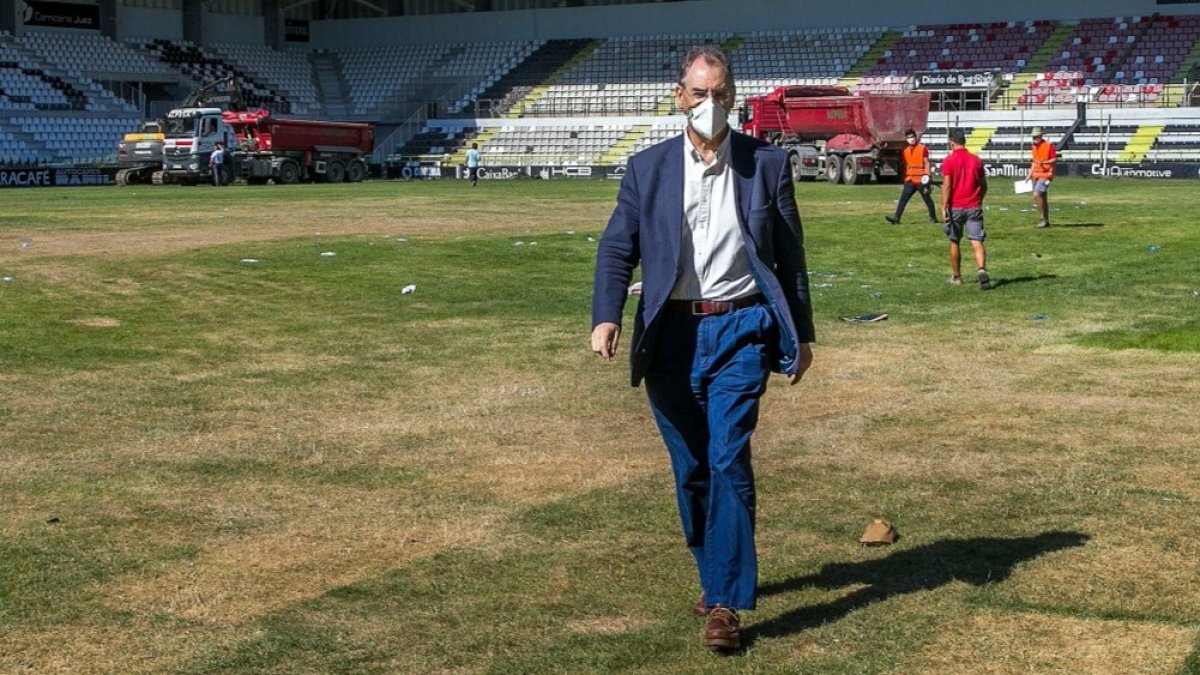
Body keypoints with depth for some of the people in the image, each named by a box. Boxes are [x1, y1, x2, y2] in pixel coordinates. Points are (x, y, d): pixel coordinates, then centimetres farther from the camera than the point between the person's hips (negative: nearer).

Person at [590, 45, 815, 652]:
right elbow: (617, 249, 1)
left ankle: (726, 601, -7)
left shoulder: (767, 164, 4)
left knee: (728, 461, -12)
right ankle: (715, 576, 29)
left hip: (739, 331, -2)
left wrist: (802, 334, 9)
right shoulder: (646, 169, 6)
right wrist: (606, 317, -15)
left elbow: (789, 254, 9)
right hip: (671, 333, 2)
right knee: (690, 468, 10)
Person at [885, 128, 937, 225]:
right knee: (903, 199, -3)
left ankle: (933, 218, 17)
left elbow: (926, 163, -6)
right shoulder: (904, 150, 11)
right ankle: (896, 218, -8)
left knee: (927, 199, 5)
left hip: (921, 180, -5)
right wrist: (904, 177, 20)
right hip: (909, 180, 5)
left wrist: (927, 174, -17)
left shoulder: (922, 148, -4)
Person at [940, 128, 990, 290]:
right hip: (974, 207, 2)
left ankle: (956, 276, 24)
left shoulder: (948, 161, -7)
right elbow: (984, 185, 11)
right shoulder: (976, 160, 6)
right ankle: (982, 270, -28)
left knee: (954, 242, 15)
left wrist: (944, 208, -11)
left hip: (955, 208, -2)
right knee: (977, 242, -5)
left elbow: (946, 186, -13)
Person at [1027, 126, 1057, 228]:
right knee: (1041, 197, 10)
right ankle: (1046, 220, 18)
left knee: (1037, 194, -21)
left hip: (1046, 174, -8)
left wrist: (1043, 162, -25)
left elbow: (1055, 160, -10)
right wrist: (1030, 174, 18)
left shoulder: (1049, 145, -9)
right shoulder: (1034, 147, 14)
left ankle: (1044, 218, -12)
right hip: (1036, 174, 8)